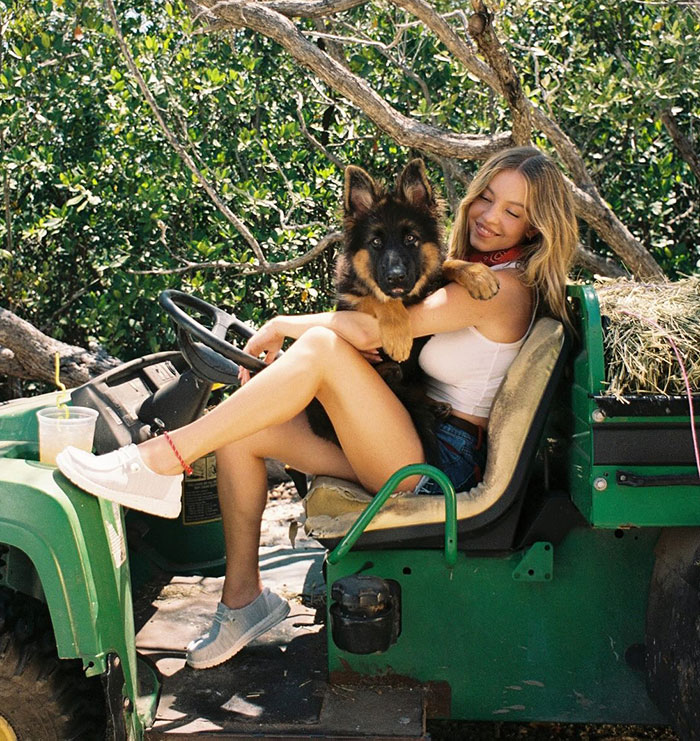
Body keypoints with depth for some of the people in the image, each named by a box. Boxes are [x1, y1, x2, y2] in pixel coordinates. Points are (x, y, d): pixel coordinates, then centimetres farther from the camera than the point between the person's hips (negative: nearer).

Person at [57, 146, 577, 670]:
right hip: (410, 435, 9)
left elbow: (367, 331, -23)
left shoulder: (503, 287, -15)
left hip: (437, 464, -9)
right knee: (240, 433, -7)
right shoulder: (470, 272, 17)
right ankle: (242, 597, 5)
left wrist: (283, 325, -7)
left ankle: (164, 460, -23)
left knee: (322, 345, -27)